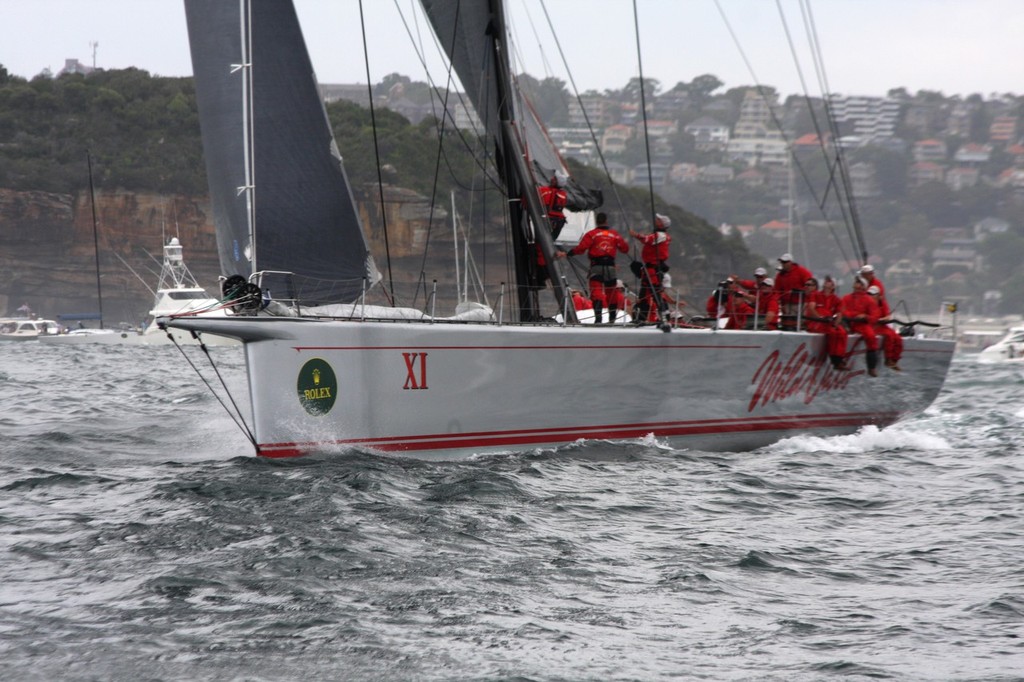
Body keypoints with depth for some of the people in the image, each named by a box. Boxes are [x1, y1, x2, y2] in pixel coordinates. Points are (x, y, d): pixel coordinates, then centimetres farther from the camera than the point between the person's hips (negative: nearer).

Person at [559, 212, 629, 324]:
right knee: (611, 292, 16)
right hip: (610, 267, 3)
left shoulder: (592, 234, -4)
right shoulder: (615, 235, 7)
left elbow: (581, 248, -13)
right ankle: (612, 317, 24)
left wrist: (566, 253, -9)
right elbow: (625, 249, 12)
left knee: (596, 292, -9)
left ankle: (598, 316, -28)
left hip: (596, 266, -3)